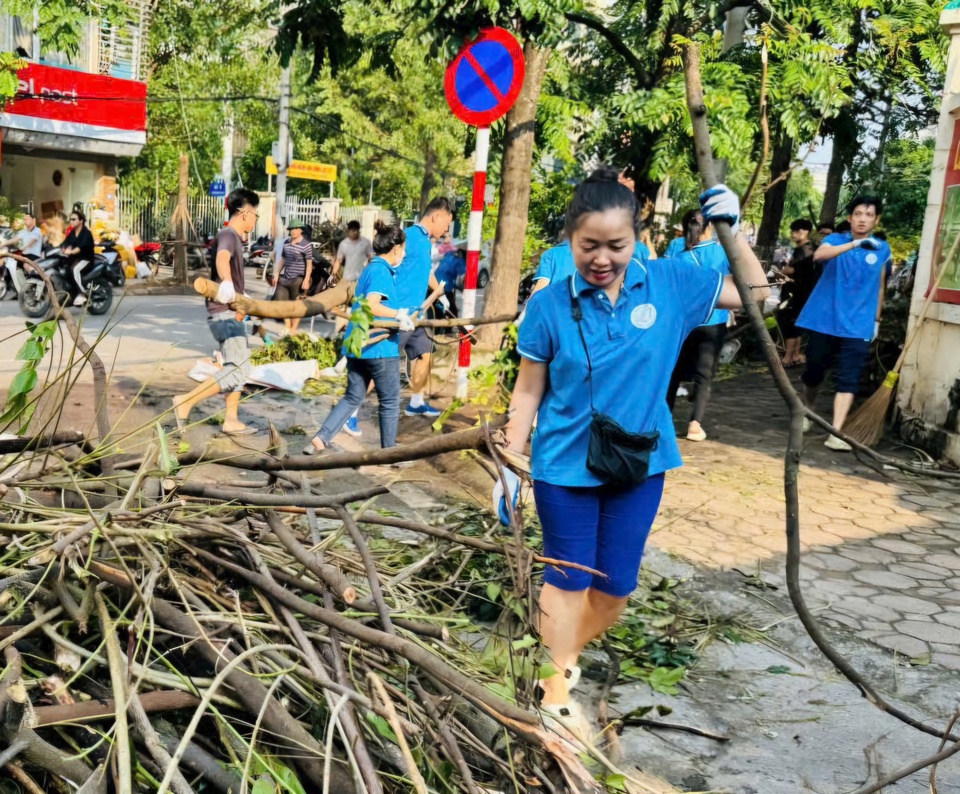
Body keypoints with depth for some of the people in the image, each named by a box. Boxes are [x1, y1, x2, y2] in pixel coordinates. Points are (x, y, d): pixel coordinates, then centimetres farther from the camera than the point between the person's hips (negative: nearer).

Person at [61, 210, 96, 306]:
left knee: (75, 269, -34)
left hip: (86, 259, -8)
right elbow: (65, 243, 0)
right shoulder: (71, 233, 12)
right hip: (75, 258, 8)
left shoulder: (86, 233, -12)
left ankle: (82, 294, -30)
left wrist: (71, 252, -45)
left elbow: (82, 246, -29)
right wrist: (62, 250, -22)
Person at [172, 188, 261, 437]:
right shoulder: (227, 235, -14)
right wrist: (227, 282, -57)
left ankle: (231, 420, 17)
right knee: (238, 368, -14)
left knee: (237, 367, 14)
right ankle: (185, 402, -12)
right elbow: (222, 258, -38)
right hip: (224, 313, -10)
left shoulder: (234, 238, 17)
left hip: (230, 313, 10)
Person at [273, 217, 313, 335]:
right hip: (285, 277, 7)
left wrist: (306, 280, -17)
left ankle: (293, 329, 9)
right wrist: (277, 274, 16)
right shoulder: (287, 242, 10)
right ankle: (287, 327, 21)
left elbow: (309, 264, -11)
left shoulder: (307, 245, -9)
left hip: (298, 279, -7)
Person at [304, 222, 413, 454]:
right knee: (390, 402, 6)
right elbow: (371, 305, -28)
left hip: (356, 345, 9)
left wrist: (401, 315, 22)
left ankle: (320, 440, 11)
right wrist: (399, 314, -21)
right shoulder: (382, 271, -14)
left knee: (353, 397, 17)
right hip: (378, 346, -9)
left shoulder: (370, 269, 16)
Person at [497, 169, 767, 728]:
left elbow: (756, 296, 3)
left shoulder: (672, 283, -8)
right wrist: (511, 466, -4)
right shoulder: (550, 305, -13)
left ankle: (571, 649, 42)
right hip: (565, 466, -2)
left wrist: (731, 231, -10)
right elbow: (529, 391, -5)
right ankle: (556, 682, 29)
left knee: (617, 586, 13)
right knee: (567, 578, 9)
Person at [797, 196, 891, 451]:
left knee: (848, 379, -10)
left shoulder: (883, 249, 7)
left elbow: (880, 287, 17)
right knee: (814, 371, 13)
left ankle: (836, 433, -13)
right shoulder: (836, 239, 0)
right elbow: (819, 255, -24)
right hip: (825, 320, 0)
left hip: (857, 325, 1)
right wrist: (854, 243, -36)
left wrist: (876, 320, 15)